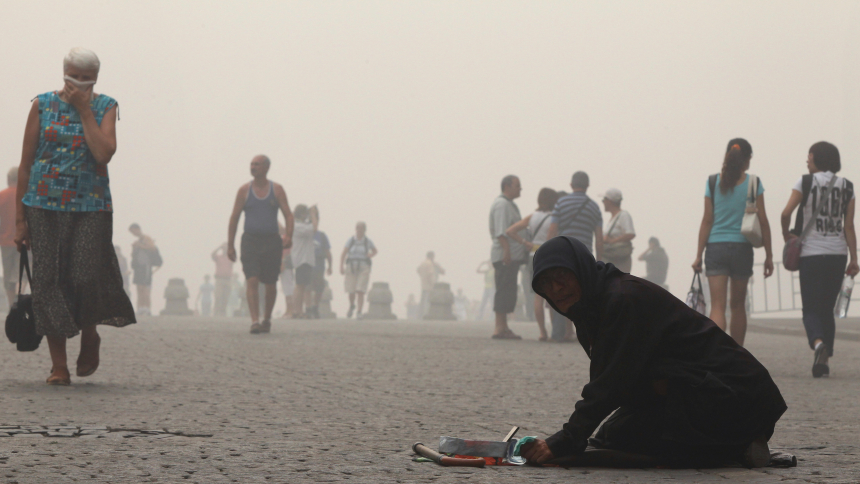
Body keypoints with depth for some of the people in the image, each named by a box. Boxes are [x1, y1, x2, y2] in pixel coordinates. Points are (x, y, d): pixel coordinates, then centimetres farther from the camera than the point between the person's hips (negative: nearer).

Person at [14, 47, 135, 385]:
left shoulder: (104, 107, 6)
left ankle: (89, 335, 21)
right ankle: (58, 366, 5)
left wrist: (84, 110, -10)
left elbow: (104, 154, -11)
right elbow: (25, 163, 6)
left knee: (87, 277, -11)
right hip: (44, 206, 0)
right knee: (48, 281, -3)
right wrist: (20, 218, 2)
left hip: (90, 207, 0)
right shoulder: (43, 105, 5)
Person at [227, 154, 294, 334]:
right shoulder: (244, 190, 4)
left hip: (271, 241, 1)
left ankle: (267, 319, 28)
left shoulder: (277, 190, 4)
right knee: (252, 281, -16)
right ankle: (254, 322, -22)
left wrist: (288, 236, -19)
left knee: (270, 284, 8)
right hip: (251, 240, -1)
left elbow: (288, 215, -1)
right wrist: (230, 245, 2)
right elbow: (234, 218, 6)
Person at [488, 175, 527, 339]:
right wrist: (507, 250, -26)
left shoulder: (508, 204, 23)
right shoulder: (502, 204, -10)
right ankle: (500, 328, -14)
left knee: (507, 293, 9)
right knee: (505, 291, -12)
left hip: (510, 256, 10)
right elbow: (501, 231, -19)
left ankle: (503, 328, 9)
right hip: (505, 256, -10)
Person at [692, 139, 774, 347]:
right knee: (738, 304, 15)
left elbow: (707, 220, 0)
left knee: (717, 305, -6)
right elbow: (762, 220, -1)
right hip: (742, 248, 0)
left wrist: (699, 255, 4)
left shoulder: (713, 182, 1)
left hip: (716, 247, 0)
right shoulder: (754, 183, -1)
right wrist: (769, 255, 5)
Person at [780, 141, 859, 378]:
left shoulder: (806, 183, -4)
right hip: (838, 253, 3)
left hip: (811, 253, -3)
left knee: (811, 308, -2)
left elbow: (786, 213, -13)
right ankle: (824, 360, 11)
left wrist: (786, 234, 6)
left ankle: (818, 343, -31)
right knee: (827, 309, 14)